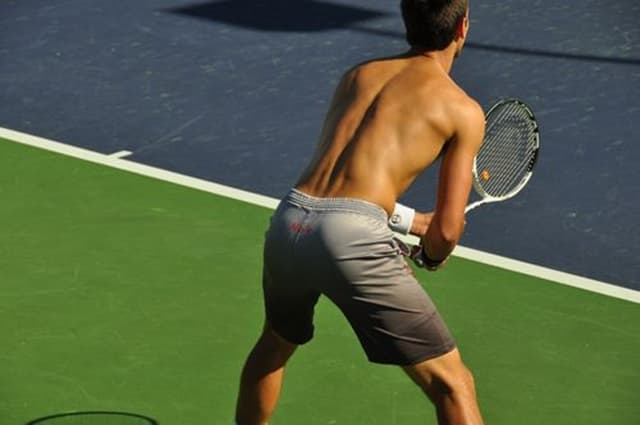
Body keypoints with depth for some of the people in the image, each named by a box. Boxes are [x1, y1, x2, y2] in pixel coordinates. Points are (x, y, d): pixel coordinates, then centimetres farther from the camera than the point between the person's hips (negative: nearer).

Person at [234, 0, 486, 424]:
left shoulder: (358, 74, 22)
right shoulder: (464, 110, 6)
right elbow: (446, 231, 4)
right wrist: (432, 256, 26)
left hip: (288, 222, 6)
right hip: (350, 237, -6)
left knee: (275, 345, 36)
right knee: (454, 386, 2)